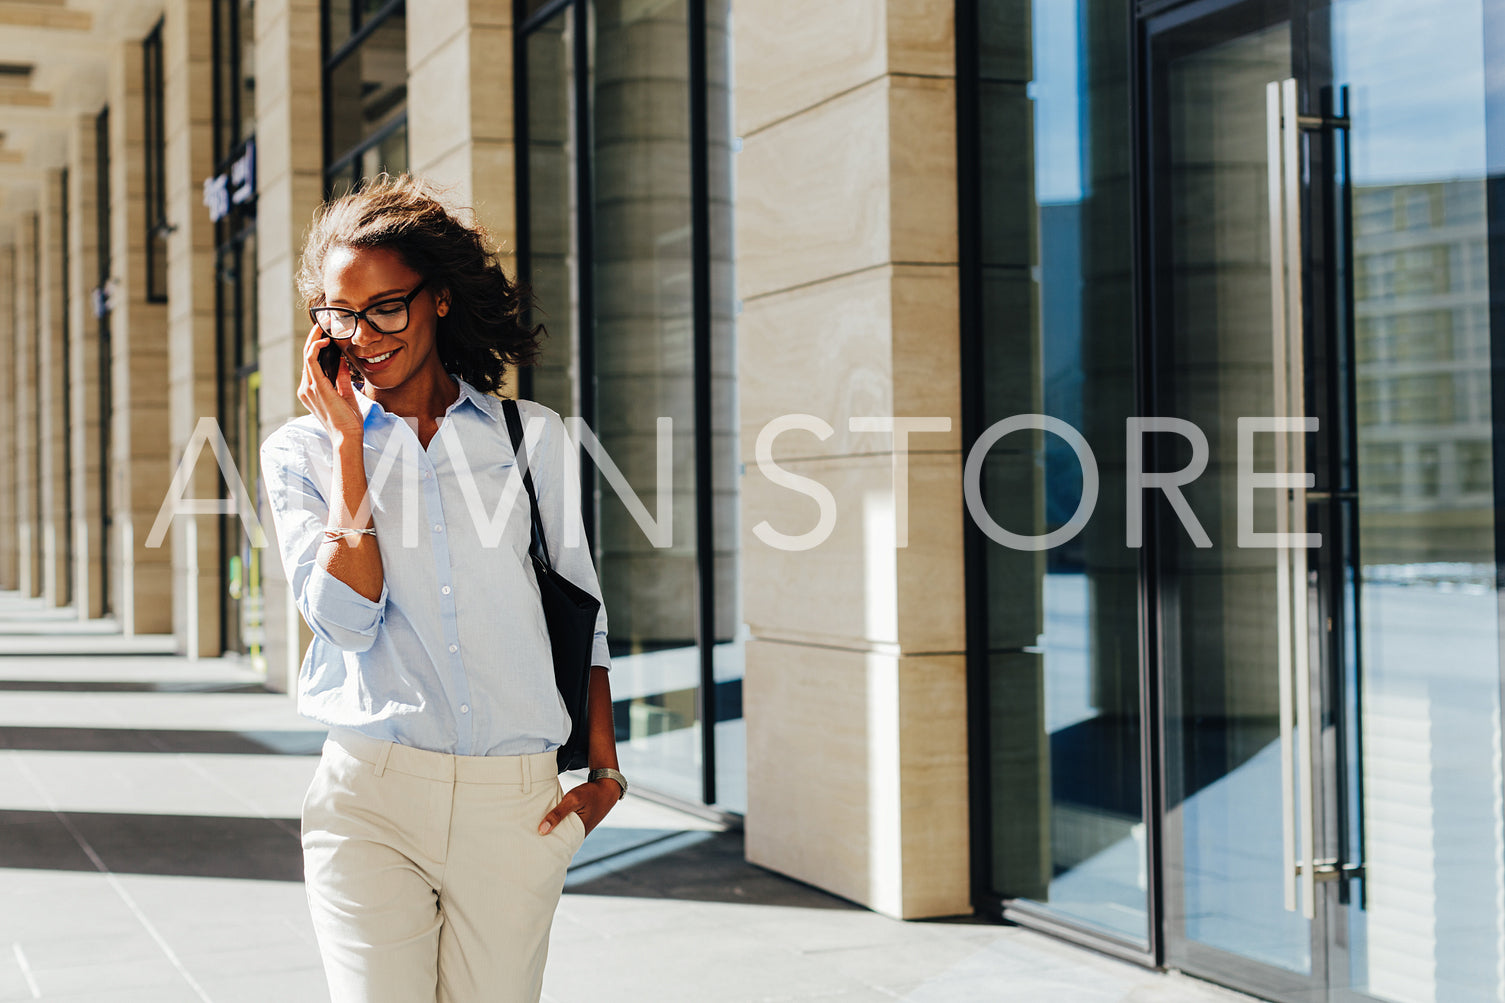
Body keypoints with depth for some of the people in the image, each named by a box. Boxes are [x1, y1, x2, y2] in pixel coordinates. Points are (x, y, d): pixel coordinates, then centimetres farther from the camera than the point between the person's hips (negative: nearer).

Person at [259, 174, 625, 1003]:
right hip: (371, 799, -1)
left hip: (516, 805, 1)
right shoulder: (301, 450, 6)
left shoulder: (533, 437, 8)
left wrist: (604, 767, 6)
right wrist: (347, 441, -5)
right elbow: (346, 614, -9)